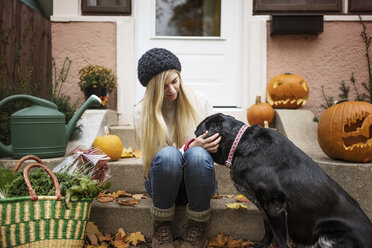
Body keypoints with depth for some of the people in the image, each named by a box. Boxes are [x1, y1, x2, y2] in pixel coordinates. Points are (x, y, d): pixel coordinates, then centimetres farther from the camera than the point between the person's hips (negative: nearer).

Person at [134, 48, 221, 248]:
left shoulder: (198, 101, -2)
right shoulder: (142, 111, -6)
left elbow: (217, 138, 7)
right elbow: (160, 158, -13)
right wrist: (191, 146, -31)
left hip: (197, 184, 1)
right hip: (163, 183, -1)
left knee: (197, 155, -34)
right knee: (168, 154, -36)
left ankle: (197, 227, -13)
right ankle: (162, 226, -12)